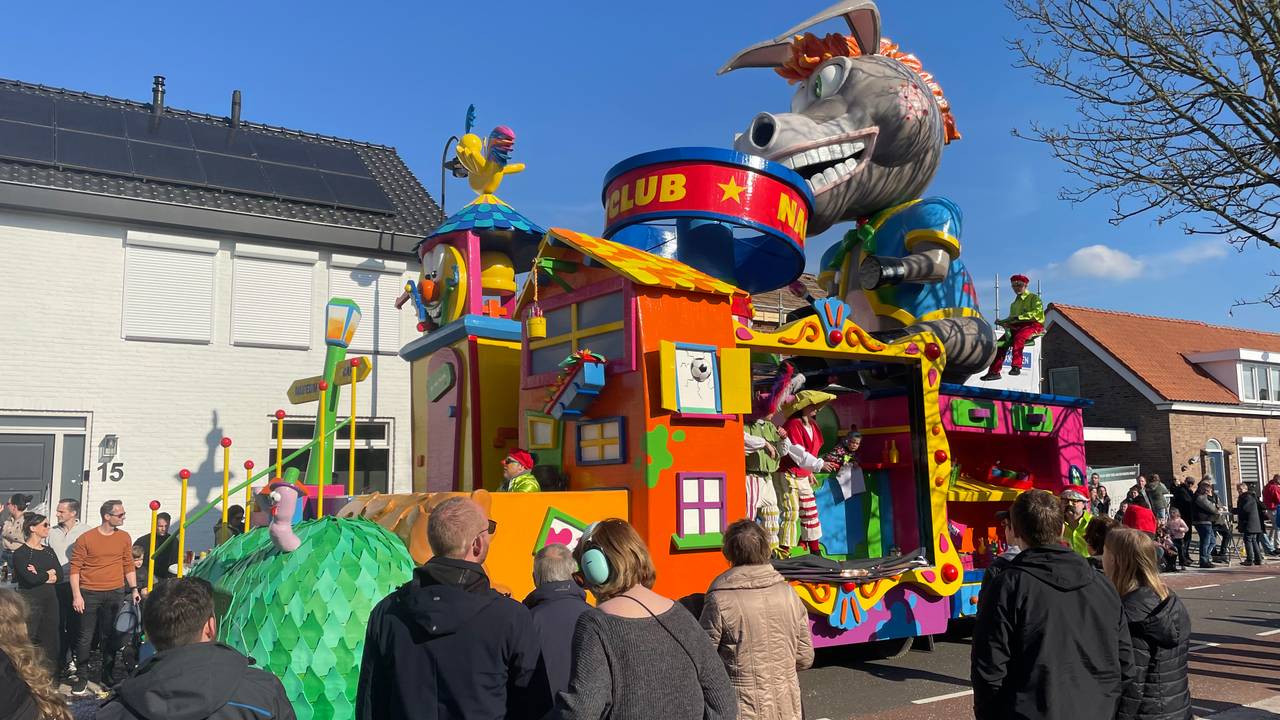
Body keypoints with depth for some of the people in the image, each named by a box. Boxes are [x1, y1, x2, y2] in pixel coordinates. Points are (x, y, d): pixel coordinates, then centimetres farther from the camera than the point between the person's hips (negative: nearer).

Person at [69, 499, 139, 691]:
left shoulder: (124, 537, 6)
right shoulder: (86, 538, -6)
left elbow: (129, 565, 12)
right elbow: (75, 568, -4)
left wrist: (134, 589, 6)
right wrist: (76, 595, -9)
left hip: (115, 593, 3)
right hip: (89, 594, -2)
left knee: (109, 636, 8)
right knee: (85, 636, 3)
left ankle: (108, 675, 17)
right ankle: (80, 675, 16)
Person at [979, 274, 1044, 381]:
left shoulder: (1034, 298, 5)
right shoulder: (1014, 303, 28)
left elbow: (1037, 312, -12)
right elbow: (1011, 318, 25)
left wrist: (1018, 317, -23)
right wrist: (1003, 322, 1)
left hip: (1034, 325, -7)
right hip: (1017, 327, 7)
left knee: (1018, 337, -38)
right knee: (1000, 344, -14)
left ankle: (1016, 366, -42)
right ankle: (994, 371, -14)